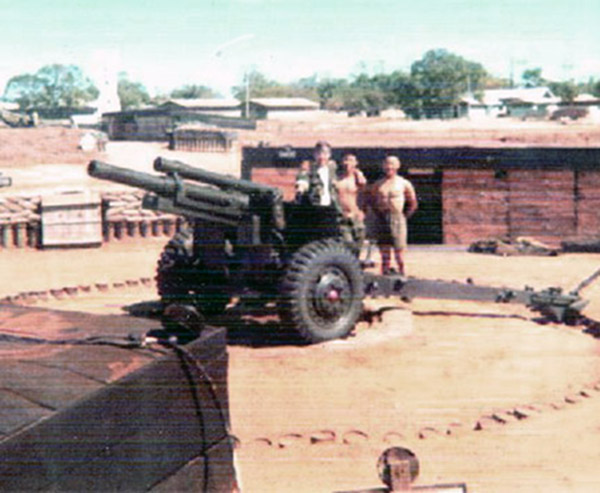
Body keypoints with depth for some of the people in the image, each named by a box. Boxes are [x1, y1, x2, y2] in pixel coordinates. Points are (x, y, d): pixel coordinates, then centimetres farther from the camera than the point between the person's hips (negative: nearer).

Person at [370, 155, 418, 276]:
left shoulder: (404, 183, 3)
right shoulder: (378, 184, 11)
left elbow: (413, 204, 6)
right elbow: (372, 201, 19)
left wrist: (404, 216, 0)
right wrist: (377, 213, 8)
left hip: (397, 218, -3)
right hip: (381, 219, 3)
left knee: (399, 248, -6)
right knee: (384, 249, 6)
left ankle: (401, 272, -2)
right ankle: (385, 272, 11)